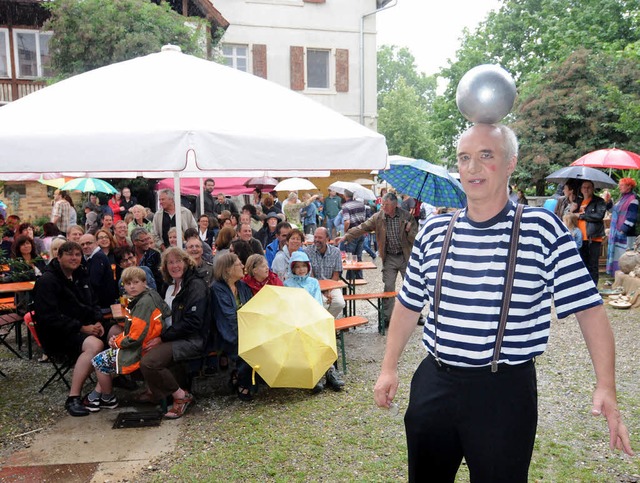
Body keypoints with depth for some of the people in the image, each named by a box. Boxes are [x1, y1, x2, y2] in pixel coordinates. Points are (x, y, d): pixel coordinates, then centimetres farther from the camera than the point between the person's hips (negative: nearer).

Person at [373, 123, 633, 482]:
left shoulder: (542, 228, -9)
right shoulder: (434, 231, 2)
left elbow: (588, 307, -8)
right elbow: (409, 305, 10)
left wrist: (606, 387, -14)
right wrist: (389, 368, 11)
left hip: (505, 390, -3)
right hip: (434, 383, 4)